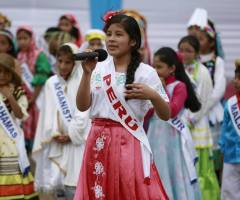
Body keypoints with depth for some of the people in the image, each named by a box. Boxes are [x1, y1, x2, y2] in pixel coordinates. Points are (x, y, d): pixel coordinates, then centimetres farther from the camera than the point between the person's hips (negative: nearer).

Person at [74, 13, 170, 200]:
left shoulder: (145, 72, -3)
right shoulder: (98, 69, 6)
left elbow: (166, 115, -1)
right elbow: (82, 106, 0)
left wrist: (152, 95, -20)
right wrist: (87, 73, -10)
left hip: (129, 142, -3)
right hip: (99, 142, 3)